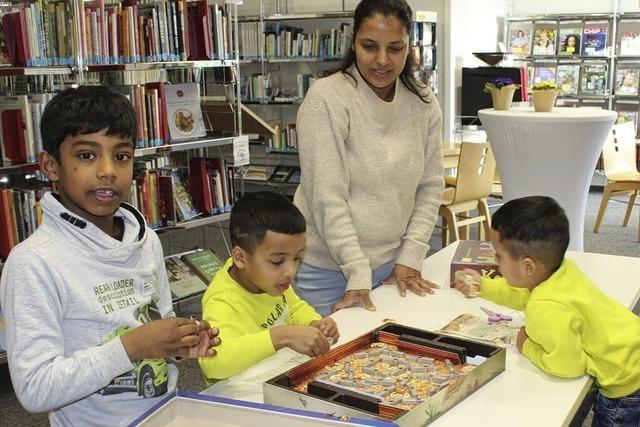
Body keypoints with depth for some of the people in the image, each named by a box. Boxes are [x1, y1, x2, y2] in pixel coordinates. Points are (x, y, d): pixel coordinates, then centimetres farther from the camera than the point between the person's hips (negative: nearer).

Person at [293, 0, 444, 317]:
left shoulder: (424, 104, 1)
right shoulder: (326, 98, -15)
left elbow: (430, 187, 6)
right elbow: (327, 199, -18)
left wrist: (410, 258, -1)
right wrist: (357, 272, -18)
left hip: (391, 264, 5)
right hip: (328, 269, -4)